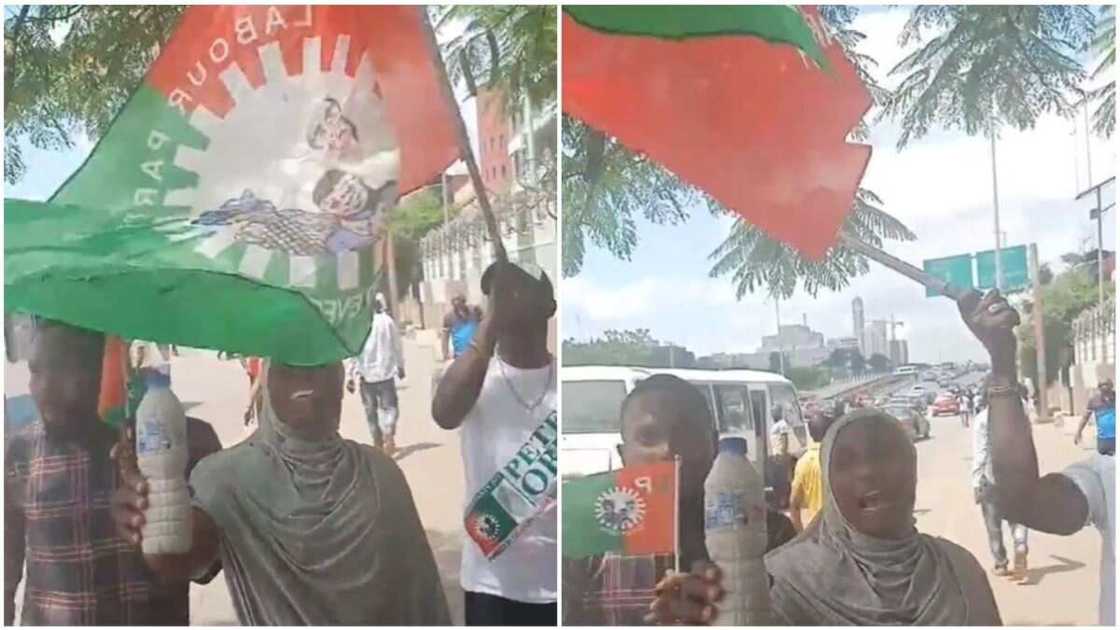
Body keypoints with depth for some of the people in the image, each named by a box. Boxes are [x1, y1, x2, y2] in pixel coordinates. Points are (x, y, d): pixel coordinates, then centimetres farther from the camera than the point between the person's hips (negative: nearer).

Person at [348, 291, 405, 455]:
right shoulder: (387, 321, -3)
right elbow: (396, 346, 2)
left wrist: (351, 375, -2)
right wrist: (400, 366, 16)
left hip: (366, 374, 1)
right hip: (385, 372, -1)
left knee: (371, 410, 14)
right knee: (389, 406, 4)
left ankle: (378, 443, 21)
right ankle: (389, 436, -19)